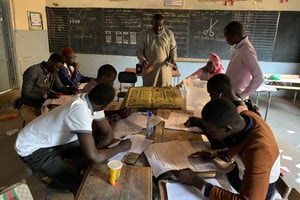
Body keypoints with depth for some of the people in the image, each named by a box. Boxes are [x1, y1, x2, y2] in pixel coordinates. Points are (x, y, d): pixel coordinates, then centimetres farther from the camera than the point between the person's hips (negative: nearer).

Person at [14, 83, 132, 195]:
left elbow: (108, 134, -3)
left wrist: (95, 152, -20)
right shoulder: (81, 111, -35)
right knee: (83, 186, -16)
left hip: (53, 140, 8)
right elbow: (93, 157, -38)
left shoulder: (91, 103, -10)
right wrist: (120, 148, -22)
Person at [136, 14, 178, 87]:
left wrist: (173, 60, -12)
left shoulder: (169, 34, 0)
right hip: (149, 69, 0)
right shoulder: (144, 34, -2)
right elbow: (139, 50, 1)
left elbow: (173, 49, 5)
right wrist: (143, 60, -18)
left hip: (165, 70, 1)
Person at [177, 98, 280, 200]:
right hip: (242, 173, 6)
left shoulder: (258, 151, -41)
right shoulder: (245, 115, -19)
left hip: (256, 191, -6)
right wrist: (218, 153, -10)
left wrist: (196, 182, -40)